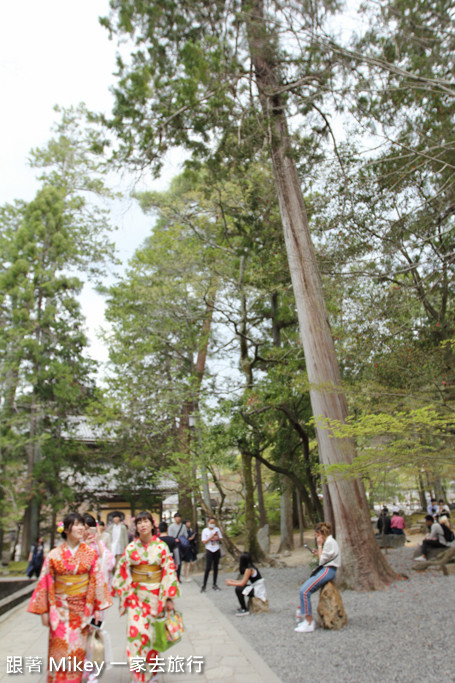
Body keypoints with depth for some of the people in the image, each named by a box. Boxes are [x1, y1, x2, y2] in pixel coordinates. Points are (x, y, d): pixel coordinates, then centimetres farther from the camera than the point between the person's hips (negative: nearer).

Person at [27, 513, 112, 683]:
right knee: (60, 648, 2)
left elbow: (97, 580, -1)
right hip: (61, 609, -1)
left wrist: (98, 607, -2)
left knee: (78, 649, 8)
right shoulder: (54, 555, -5)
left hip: (83, 608, 1)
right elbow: (46, 584, -1)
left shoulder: (90, 553, -2)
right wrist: (44, 611, -1)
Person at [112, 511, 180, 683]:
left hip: (155, 595, -1)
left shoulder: (161, 546, -6)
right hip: (136, 595, 1)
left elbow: (169, 571, -5)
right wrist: (125, 594, 2)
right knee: (136, 631, -6)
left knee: (152, 633, 8)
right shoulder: (131, 547, -2)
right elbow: (123, 571, 5)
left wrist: (169, 598, -7)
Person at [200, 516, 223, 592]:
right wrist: (211, 537, -16)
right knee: (208, 568, -8)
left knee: (215, 567, 8)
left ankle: (214, 584, 18)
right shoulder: (205, 530, -4)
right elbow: (204, 542, -7)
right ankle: (204, 585, 0)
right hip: (209, 551, -3)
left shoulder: (217, 529, 5)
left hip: (217, 550, 3)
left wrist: (217, 538, -12)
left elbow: (220, 539, 10)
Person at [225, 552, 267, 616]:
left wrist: (231, 583, -5)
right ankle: (242, 607, 24)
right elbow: (244, 581, 12)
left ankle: (245, 610, -8)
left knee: (238, 589, -19)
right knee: (238, 587, 14)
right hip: (255, 587, 10)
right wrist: (232, 580, 12)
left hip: (258, 591, -10)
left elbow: (242, 583, -18)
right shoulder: (250, 567, 9)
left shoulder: (249, 569, -19)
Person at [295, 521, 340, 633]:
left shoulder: (330, 542, -14)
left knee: (304, 591, -19)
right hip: (325, 570, 11)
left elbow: (322, 561, -13)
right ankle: (307, 619, 7)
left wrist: (319, 546, -7)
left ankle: (309, 624, -13)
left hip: (328, 571, -11)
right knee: (303, 590, 4)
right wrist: (318, 553, 9)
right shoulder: (328, 541, 17)